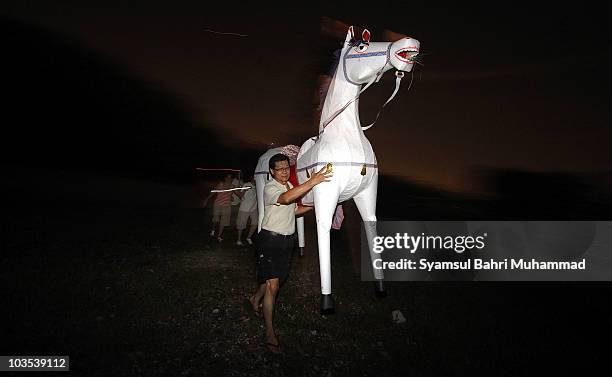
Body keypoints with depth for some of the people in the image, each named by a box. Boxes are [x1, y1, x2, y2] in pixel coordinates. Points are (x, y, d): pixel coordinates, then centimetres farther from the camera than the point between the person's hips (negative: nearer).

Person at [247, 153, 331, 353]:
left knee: (276, 278, 21)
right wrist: (312, 182, -48)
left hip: (287, 238, 8)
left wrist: (314, 205, 6)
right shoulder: (270, 188, -18)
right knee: (272, 285, -11)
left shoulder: (290, 186, 9)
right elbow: (285, 198, -40)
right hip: (270, 239, -8)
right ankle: (270, 331, -1)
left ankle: (256, 299, 49)